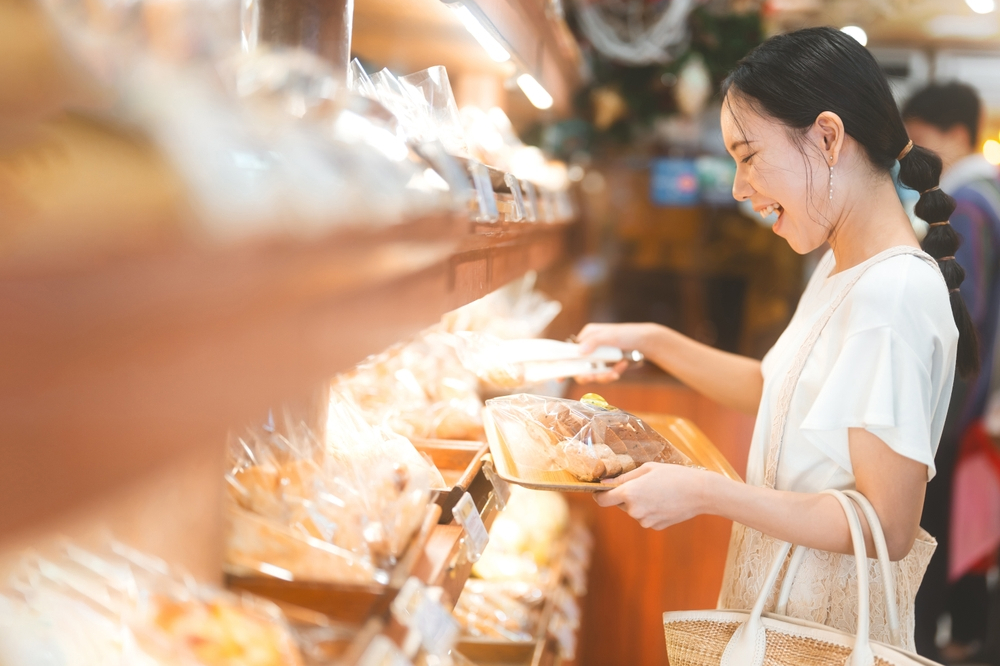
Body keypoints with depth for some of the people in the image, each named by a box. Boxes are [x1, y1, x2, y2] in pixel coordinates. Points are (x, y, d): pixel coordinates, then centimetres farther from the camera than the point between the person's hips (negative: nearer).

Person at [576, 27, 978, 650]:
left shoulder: (892, 294, -25)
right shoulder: (841, 267, 6)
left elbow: (888, 527, -26)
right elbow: (773, 387, 18)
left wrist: (705, 493, -25)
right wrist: (650, 340, 9)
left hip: (826, 622, -9)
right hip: (782, 587, 9)